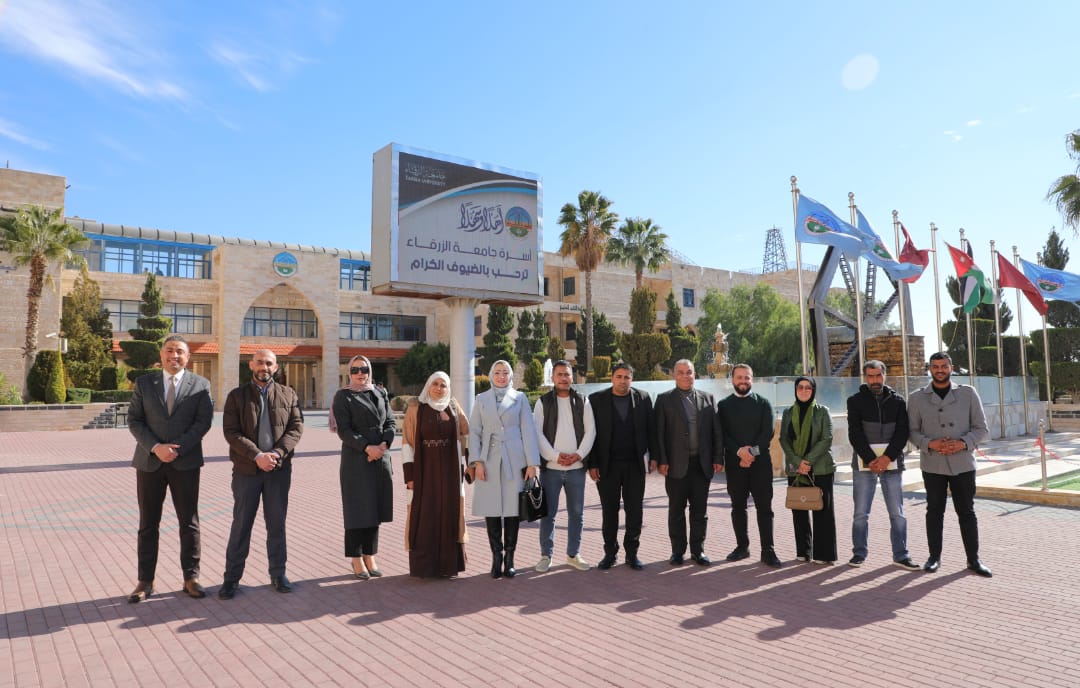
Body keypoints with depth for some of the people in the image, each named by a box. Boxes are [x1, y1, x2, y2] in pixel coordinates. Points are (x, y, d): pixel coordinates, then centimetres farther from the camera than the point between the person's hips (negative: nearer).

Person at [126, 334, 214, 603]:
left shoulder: (200, 385, 2)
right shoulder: (144, 383, 6)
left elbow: (204, 421, -5)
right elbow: (134, 420, 0)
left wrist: (178, 448, -16)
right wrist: (156, 447, -14)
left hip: (185, 462, -1)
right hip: (149, 461, 1)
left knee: (189, 522, 5)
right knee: (148, 524, 8)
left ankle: (191, 578, 14)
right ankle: (145, 581, 18)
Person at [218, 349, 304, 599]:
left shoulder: (288, 395, 7)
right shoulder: (237, 396, 3)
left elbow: (296, 427, 0)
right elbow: (230, 431, -6)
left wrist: (277, 453, -15)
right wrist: (257, 455, -17)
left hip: (279, 469, 1)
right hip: (246, 469, -1)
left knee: (277, 523, 9)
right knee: (241, 524, 5)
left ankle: (278, 574, 19)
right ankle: (231, 578, 15)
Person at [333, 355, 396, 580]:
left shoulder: (380, 395, 13)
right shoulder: (343, 397, -1)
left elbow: (390, 423, 8)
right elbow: (344, 430, -9)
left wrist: (384, 445, -11)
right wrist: (367, 447, -20)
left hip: (381, 460, 5)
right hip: (355, 460, -4)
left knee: (374, 510, 8)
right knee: (358, 510, 0)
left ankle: (370, 557, 18)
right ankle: (357, 560, 11)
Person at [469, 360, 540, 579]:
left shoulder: (520, 398, 8)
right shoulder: (481, 399, 11)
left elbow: (528, 431, 3)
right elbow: (474, 432, 7)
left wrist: (532, 463, -4)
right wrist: (477, 461, -4)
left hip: (514, 460, -1)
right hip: (489, 461, 1)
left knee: (512, 508, 1)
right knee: (491, 510, 1)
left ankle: (509, 559, 12)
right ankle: (496, 558, 12)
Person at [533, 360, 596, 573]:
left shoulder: (582, 401, 7)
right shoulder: (543, 402, 3)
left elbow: (590, 431, 4)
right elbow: (537, 433, -3)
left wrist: (579, 454, -9)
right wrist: (555, 456, -12)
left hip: (576, 467, 2)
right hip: (550, 467, -2)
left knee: (576, 513, 9)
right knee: (548, 513, 4)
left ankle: (573, 554, 21)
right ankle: (546, 555, 15)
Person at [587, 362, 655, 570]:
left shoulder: (643, 398, 3)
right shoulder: (596, 399, -2)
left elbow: (650, 430, 7)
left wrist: (653, 457, 3)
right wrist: (592, 464, -6)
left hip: (635, 464, 1)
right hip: (607, 465, -1)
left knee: (634, 511, 6)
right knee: (609, 511, 7)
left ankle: (632, 553, 18)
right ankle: (610, 552, 19)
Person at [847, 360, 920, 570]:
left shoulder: (897, 401, 7)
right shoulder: (855, 401, 3)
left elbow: (902, 432, 0)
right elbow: (855, 434, -3)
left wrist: (887, 458, -12)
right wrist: (870, 460, -12)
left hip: (891, 461, 1)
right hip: (864, 462, -1)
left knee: (897, 513, 3)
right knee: (861, 512, 2)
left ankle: (900, 555, 13)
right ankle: (859, 553, 12)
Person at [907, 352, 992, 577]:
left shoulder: (968, 394, 3)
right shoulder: (917, 398, 3)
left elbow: (981, 429, 3)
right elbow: (912, 431, 3)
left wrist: (963, 443, -14)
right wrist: (930, 444, -15)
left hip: (963, 463, 0)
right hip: (932, 465, 0)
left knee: (967, 511, 7)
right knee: (934, 511, 9)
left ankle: (973, 559, 18)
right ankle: (934, 556, 19)